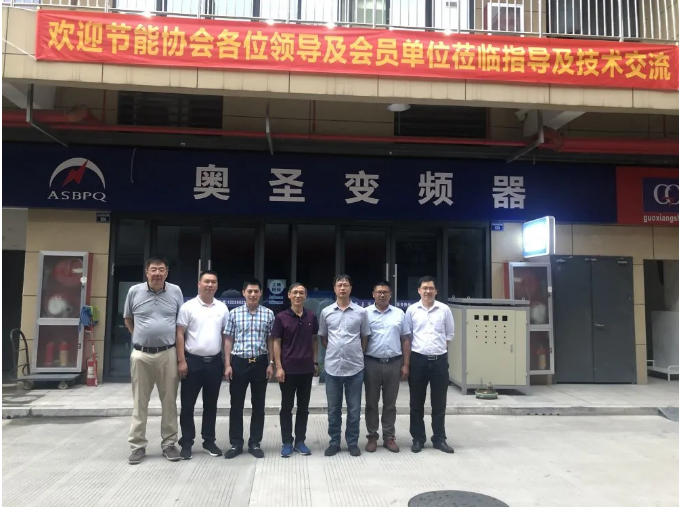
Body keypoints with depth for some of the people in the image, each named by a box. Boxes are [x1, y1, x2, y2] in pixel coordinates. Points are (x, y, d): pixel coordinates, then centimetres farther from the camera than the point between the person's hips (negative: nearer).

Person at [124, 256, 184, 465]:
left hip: (168, 354, 0)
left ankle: (169, 443, 18)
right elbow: (128, 319, 15)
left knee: (169, 401, 7)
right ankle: (138, 445, 18)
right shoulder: (134, 291, 0)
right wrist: (140, 337, 11)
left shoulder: (175, 291, 1)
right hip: (141, 354, 0)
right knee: (140, 402, 8)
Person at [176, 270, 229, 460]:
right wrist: (182, 361, -11)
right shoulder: (188, 307, -5)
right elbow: (180, 334, -6)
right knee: (188, 404, 4)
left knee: (211, 405, 12)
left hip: (215, 362, 3)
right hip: (193, 361, -3)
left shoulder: (222, 308, 5)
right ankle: (186, 443, 16)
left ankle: (209, 441, 23)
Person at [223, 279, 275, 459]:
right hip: (239, 362, 0)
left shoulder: (269, 314, 2)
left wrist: (271, 363, 0)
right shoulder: (234, 313, 1)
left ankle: (255, 443, 20)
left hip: (260, 363, 1)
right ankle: (236, 443, 19)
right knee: (236, 404, 6)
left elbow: (270, 341, 6)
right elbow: (228, 340, 3)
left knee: (258, 405, 8)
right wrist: (227, 365, -2)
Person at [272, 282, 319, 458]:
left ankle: (300, 441, 21)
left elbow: (314, 340, 11)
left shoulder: (311, 317, 4)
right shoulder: (281, 317, -5)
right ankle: (287, 442, 17)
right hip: (288, 369, -3)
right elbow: (277, 343, -4)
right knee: (287, 407, 6)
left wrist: (315, 362, 6)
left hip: (306, 369, 3)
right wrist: (278, 367, -10)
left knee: (303, 407, 10)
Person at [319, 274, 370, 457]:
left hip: (355, 367, -1)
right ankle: (334, 442, 23)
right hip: (332, 368, 1)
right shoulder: (326, 312, 2)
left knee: (354, 409, 8)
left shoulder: (361, 312, -1)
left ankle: (352, 442, 22)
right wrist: (333, 352, 6)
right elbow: (323, 337, 13)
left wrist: (356, 354, 5)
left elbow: (365, 337, 8)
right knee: (333, 409, 10)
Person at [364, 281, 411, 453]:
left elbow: (405, 340, 6)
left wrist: (406, 365, 1)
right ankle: (372, 436, 20)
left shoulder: (399, 314, 5)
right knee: (371, 403, 8)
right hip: (371, 363, -1)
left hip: (394, 363, 1)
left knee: (390, 403, 10)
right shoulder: (365, 313, -1)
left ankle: (389, 437, 21)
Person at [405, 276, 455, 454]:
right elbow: (406, 335, 7)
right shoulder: (411, 310, 1)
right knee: (417, 403, 8)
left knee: (439, 403, 9)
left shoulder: (444, 309, 2)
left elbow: (449, 334, 11)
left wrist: (439, 348, 4)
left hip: (440, 359, 1)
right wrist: (407, 360, 4)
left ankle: (439, 439, 23)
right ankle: (418, 439, 20)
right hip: (418, 359, 0)